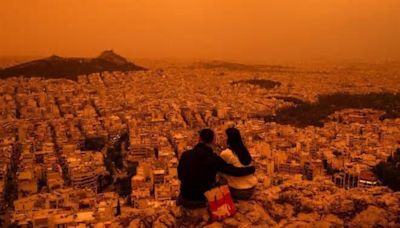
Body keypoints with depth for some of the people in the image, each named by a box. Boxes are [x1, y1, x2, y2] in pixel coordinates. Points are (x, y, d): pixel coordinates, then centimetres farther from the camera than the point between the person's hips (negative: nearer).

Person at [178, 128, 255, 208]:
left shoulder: (185, 155, -13)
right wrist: (251, 169, 4)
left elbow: (180, 176, 1)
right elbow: (234, 171, -14)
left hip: (186, 194, 3)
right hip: (204, 196, -3)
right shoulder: (214, 159, -18)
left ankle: (184, 199, 22)